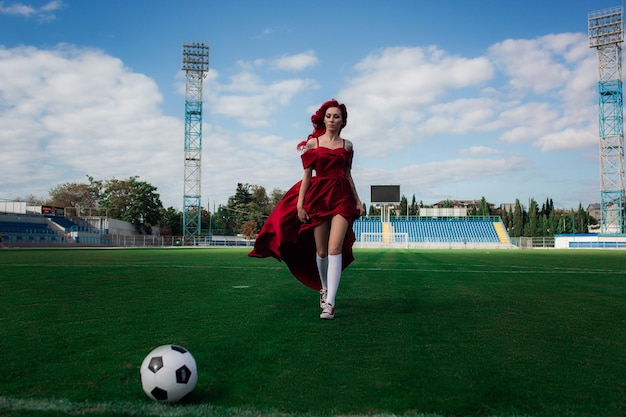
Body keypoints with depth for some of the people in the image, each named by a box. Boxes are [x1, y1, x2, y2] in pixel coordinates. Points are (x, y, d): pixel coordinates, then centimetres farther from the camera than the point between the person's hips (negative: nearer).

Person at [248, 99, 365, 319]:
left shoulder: (347, 145, 11)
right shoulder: (312, 143, 5)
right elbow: (307, 175, 2)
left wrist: (358, 201, 13)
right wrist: (300, 204, -4)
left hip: (342, 197, 0)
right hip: (318, 196, 0)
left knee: (335, 248, -14)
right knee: (321, 250, 5)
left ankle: (330, 303, -16)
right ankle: (324, 288, 31)